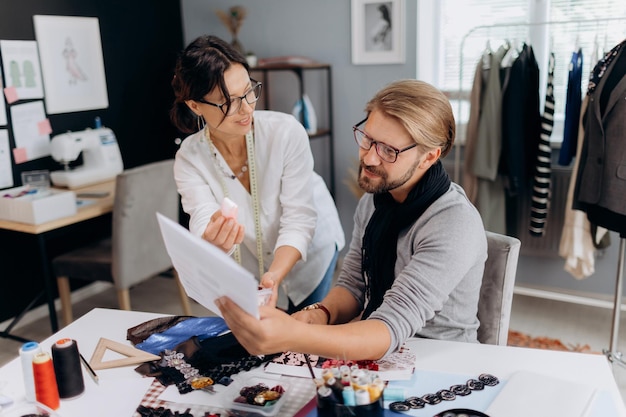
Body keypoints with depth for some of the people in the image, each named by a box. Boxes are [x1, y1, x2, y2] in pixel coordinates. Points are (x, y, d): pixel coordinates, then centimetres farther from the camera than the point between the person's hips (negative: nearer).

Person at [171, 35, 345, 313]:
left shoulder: (287, 131, -29)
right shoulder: (189, 158, -21)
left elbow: (298, 220, -28)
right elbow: (204, 225, -31)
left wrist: (272, 278, -43)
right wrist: (213, 244, -55)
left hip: (309, 248, -1)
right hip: (250, 261, 2)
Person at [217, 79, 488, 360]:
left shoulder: (455, 225, -24)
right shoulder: (374, 199, -1)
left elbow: (393, 327, -30)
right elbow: (352, 285, 6)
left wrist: (291, 336, -46)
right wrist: (320, 313, -17)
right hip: (374, 352, 5)